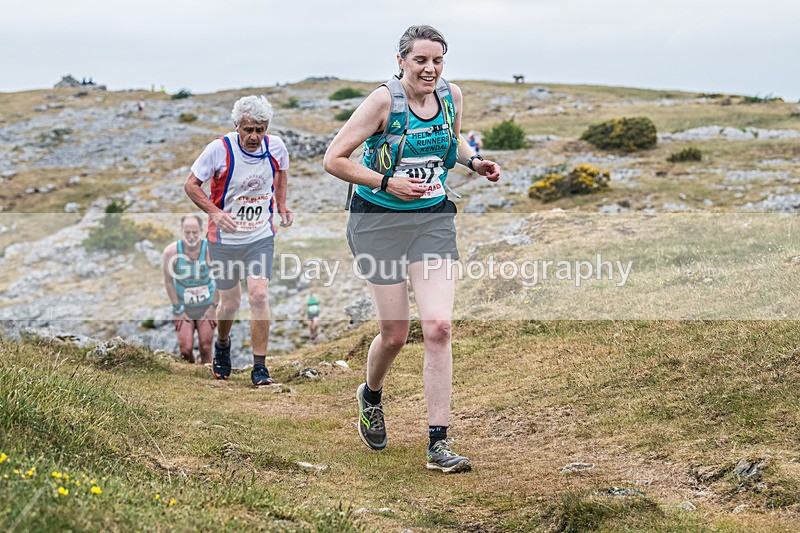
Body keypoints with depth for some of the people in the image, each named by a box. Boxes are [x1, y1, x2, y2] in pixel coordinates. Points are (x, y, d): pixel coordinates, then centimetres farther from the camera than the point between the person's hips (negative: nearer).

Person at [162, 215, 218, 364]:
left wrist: (213, 306, -4)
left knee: (205, 347, -3)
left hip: (206, 306, 0)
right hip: (183, 306, 0)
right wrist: (177, 309, -5)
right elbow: (168, 281, -5)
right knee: (185, 349, -7)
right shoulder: (171, 251, -17)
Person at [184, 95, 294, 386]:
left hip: (261, 237, 1)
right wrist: (215, 212, -24)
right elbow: (191, 184, -9)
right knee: (230, 301, 8)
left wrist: (282, 205, 3)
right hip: (224, 239, -1)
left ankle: (260, 367, -4)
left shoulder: (276, 147, -8)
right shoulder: (220, 149, -17)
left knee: (259, 295, -14)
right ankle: (222, 345, 42)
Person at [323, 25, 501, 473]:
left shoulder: (451, 96, 2)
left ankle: (439, 444, -7)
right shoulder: (384, 100, -13)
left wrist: (474, 161, 6)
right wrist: (387, 182, -18)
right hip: (379, 221, -3)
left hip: (434, 219, 3)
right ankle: (371, 395, 39)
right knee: (395, 335, 2)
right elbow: (334, 159, -11)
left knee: (439, 326, -12)